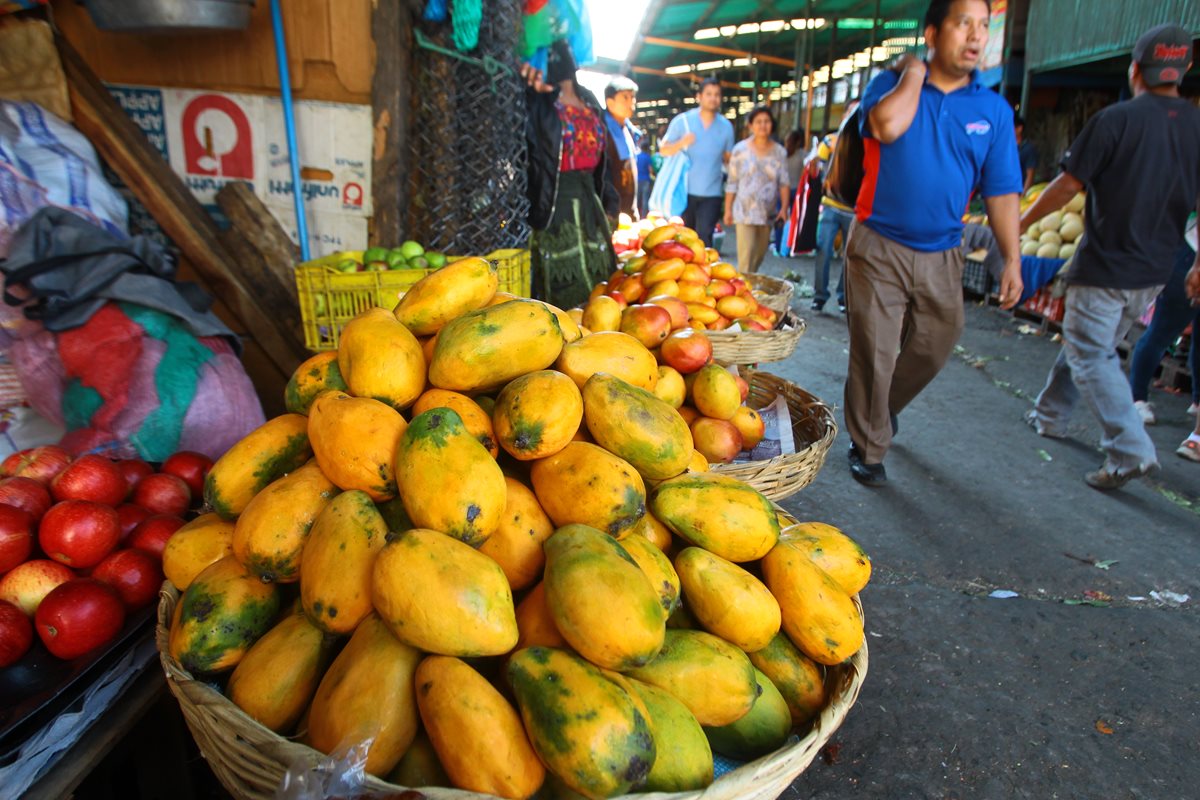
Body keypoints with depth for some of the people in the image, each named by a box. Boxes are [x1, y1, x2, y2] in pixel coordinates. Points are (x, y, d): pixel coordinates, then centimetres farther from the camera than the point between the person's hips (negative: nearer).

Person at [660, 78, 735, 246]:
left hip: (712, 194, 0)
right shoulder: (682, 121, -1)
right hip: (684, 191, 0)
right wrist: (681, 143, -20)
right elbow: (663, 150, 0)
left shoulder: (726, 126, 5)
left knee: (704, 238, -10)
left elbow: (729, 159, 13)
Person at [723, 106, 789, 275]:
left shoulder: (779, 152, 4)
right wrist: (728, 210, -1)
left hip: (768, 213, 3)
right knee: (746, 254, -13)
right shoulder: (740, 149, -2)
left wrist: (784, 207, -8)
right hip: (745, 211, -3)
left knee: (760, 254, 10)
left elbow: (783, 183, 3)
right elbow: (732, 183, 1)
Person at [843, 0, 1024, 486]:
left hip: (941, 256, 4)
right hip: (878, 248, -3)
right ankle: (868, 449, 13)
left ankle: (884, 408, 41)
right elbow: (888, 126, -26)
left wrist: (1012, 260, 0)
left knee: (932, 349, 14)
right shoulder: (891, 84, -1)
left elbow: (1002, 192, 5)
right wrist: (914, 72, -10)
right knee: (874, 354, -1)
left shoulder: (993, 109, 6)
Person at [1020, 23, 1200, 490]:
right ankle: (1051, 416, 35)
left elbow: (1068, 185, -11)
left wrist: (1022, 223, 3)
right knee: (1089, 344, 21)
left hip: (1105, 267, -7)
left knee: (1090, 356, -3)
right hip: (1154, 270, 7)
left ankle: (1131, 452, -11)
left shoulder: (1116, 120, -13)